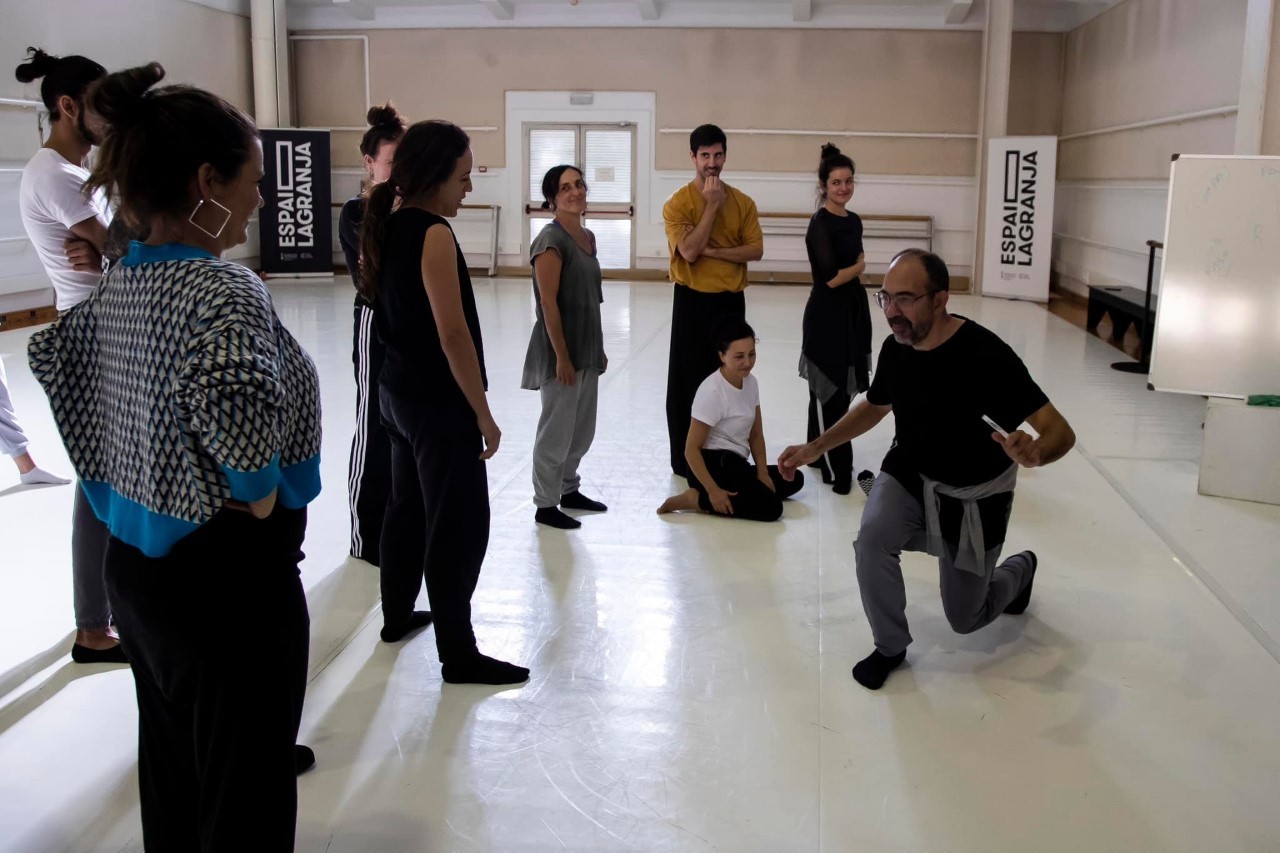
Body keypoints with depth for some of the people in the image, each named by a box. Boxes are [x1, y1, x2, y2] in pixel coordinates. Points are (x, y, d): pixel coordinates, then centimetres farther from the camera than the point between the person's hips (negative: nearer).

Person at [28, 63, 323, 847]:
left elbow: (50, 357, 20)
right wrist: (263, 506, -21)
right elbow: (237, 404, -40)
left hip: (137, 565, 9)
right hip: (228, 578, -9)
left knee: (172, 786, 23)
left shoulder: (115, 287, 3)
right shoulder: (224, 289, -22)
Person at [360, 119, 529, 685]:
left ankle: (397, 615, 38)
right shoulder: (433, 234, -20)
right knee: (459, 526, -1)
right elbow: (453, 335, -22)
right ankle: (459, 655, 8)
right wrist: (483, 413, -17)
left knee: (409, 505, 23)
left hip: (398, 391, 9)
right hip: (439, 403, -9)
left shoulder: (387, 226, 6)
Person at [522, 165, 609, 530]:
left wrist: (599, 349, 17)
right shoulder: (551, 240, -15)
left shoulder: (587, 237, 11)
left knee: (583, 428, 17)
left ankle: (568, 490, 34)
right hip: (561, 349, -8)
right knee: (557, 429, 1)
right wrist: (561, 356, -20)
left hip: (587, 348, 9)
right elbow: (548, 303, -19)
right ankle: (545, 504, 14)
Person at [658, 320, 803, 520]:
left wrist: (763, 474, -4)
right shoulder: (711, 391, -18)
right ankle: (697, 498, -15)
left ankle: (733, 495, -3)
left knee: (793, 479, 5)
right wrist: (713, 490, -26)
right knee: (770, 507, -22)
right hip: (714, 464, -9)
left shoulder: (751, 382, 6)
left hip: (736, 465, 9)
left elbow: (756, 435, 11)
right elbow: (691, 449, -18)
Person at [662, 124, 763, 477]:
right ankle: (686, 460, 13)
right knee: (689, 379, 3)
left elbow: (756, 250, -5)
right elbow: (689, 252, -19)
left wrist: (711, 251, -15)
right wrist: (711, 205, -16)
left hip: (731, 300, 3)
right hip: (692, 301, -3)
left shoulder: (742, 202, 4)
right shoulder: (678, 203, -6)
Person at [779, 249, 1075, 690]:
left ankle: (1020, 568, 44)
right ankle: (890, 647, -1)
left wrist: (1033, 453, -54)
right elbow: (874, 405, 8)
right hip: (910, 474, 3)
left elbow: (1060, 431, -31)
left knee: (965, 619, 9)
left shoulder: (985, 355, -31)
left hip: (973, 493, -3)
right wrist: (815, 448, 0)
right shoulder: (895, 348, -15)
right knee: (872, 540, -28)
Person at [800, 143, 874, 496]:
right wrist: (860, 266, -4)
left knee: (840, 390, 15)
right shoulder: (820, 223, -14)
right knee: (829, 392, -2)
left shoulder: (854, 221, 10)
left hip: (853, 311, 8)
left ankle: (820, 455, 29)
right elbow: (831, 277, -21)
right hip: (826, 315, -8)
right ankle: (837, 470, 4)